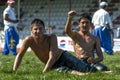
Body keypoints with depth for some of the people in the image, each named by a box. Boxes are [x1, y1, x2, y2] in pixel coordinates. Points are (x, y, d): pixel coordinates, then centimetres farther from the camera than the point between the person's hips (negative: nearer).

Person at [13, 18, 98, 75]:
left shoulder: (51, 37, -27)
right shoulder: (29, 40, -20)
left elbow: (52, 57, -31)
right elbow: (19, 55, -9)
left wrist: (44, 72, -37)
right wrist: (14, 71, -18)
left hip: (63, 56, -1)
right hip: (53, 65, 1)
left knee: (86, 69, -11)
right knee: (67, 71, -33)